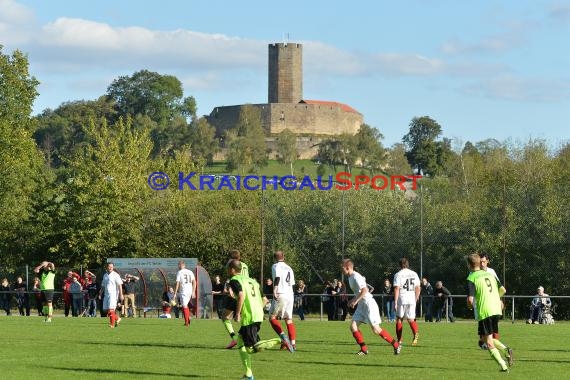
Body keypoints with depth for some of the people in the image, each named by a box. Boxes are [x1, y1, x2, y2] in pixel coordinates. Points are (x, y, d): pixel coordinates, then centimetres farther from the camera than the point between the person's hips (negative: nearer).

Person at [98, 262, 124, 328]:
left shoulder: (115, 275, -5)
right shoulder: (105, 275, 15)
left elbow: (120, 285, -9)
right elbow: (103, 286, 23)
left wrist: (121, 295, -16)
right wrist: (100, 294, 17)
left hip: (113, 294, -7)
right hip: (106, 294, 7)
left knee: (111, 309, -14)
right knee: (105, 310, 6)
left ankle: (112, 324, -10)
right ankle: (117, 319, 25)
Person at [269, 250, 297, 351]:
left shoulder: (276, 266, 1)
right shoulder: (289, 268, 21)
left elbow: (277, 278, -16)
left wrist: (275, 290, -25)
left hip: (281, 295, -6)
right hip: (290, 295, 6)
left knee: (272, 317, -1)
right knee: (289, 320, 9)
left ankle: (283, 336, -21)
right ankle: (293, 342, 2)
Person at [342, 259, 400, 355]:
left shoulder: (356, 277, -17)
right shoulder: (350, 277, 13)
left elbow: (364, 290, -27)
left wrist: (355, 301, -22)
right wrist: (353, 300, 16)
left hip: (369, 304, -10)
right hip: (361, 305, 10)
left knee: (376, 329, -9)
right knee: (353, 326, -1)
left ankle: (396, 345, 1)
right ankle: (364, 349, 4)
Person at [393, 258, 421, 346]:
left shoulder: (398, 275, -5)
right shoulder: (414, 274, 8)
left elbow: (397, 289, -11)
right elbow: (418, 288, 10)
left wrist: (395, 302, -10)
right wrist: (416, 299, 20)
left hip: (401, 299, -3)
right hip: (411, 299, 3)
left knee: (399, 319, 11)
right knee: (411, 319, 7)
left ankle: (399, 340, 11)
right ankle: (415, 333, -24)